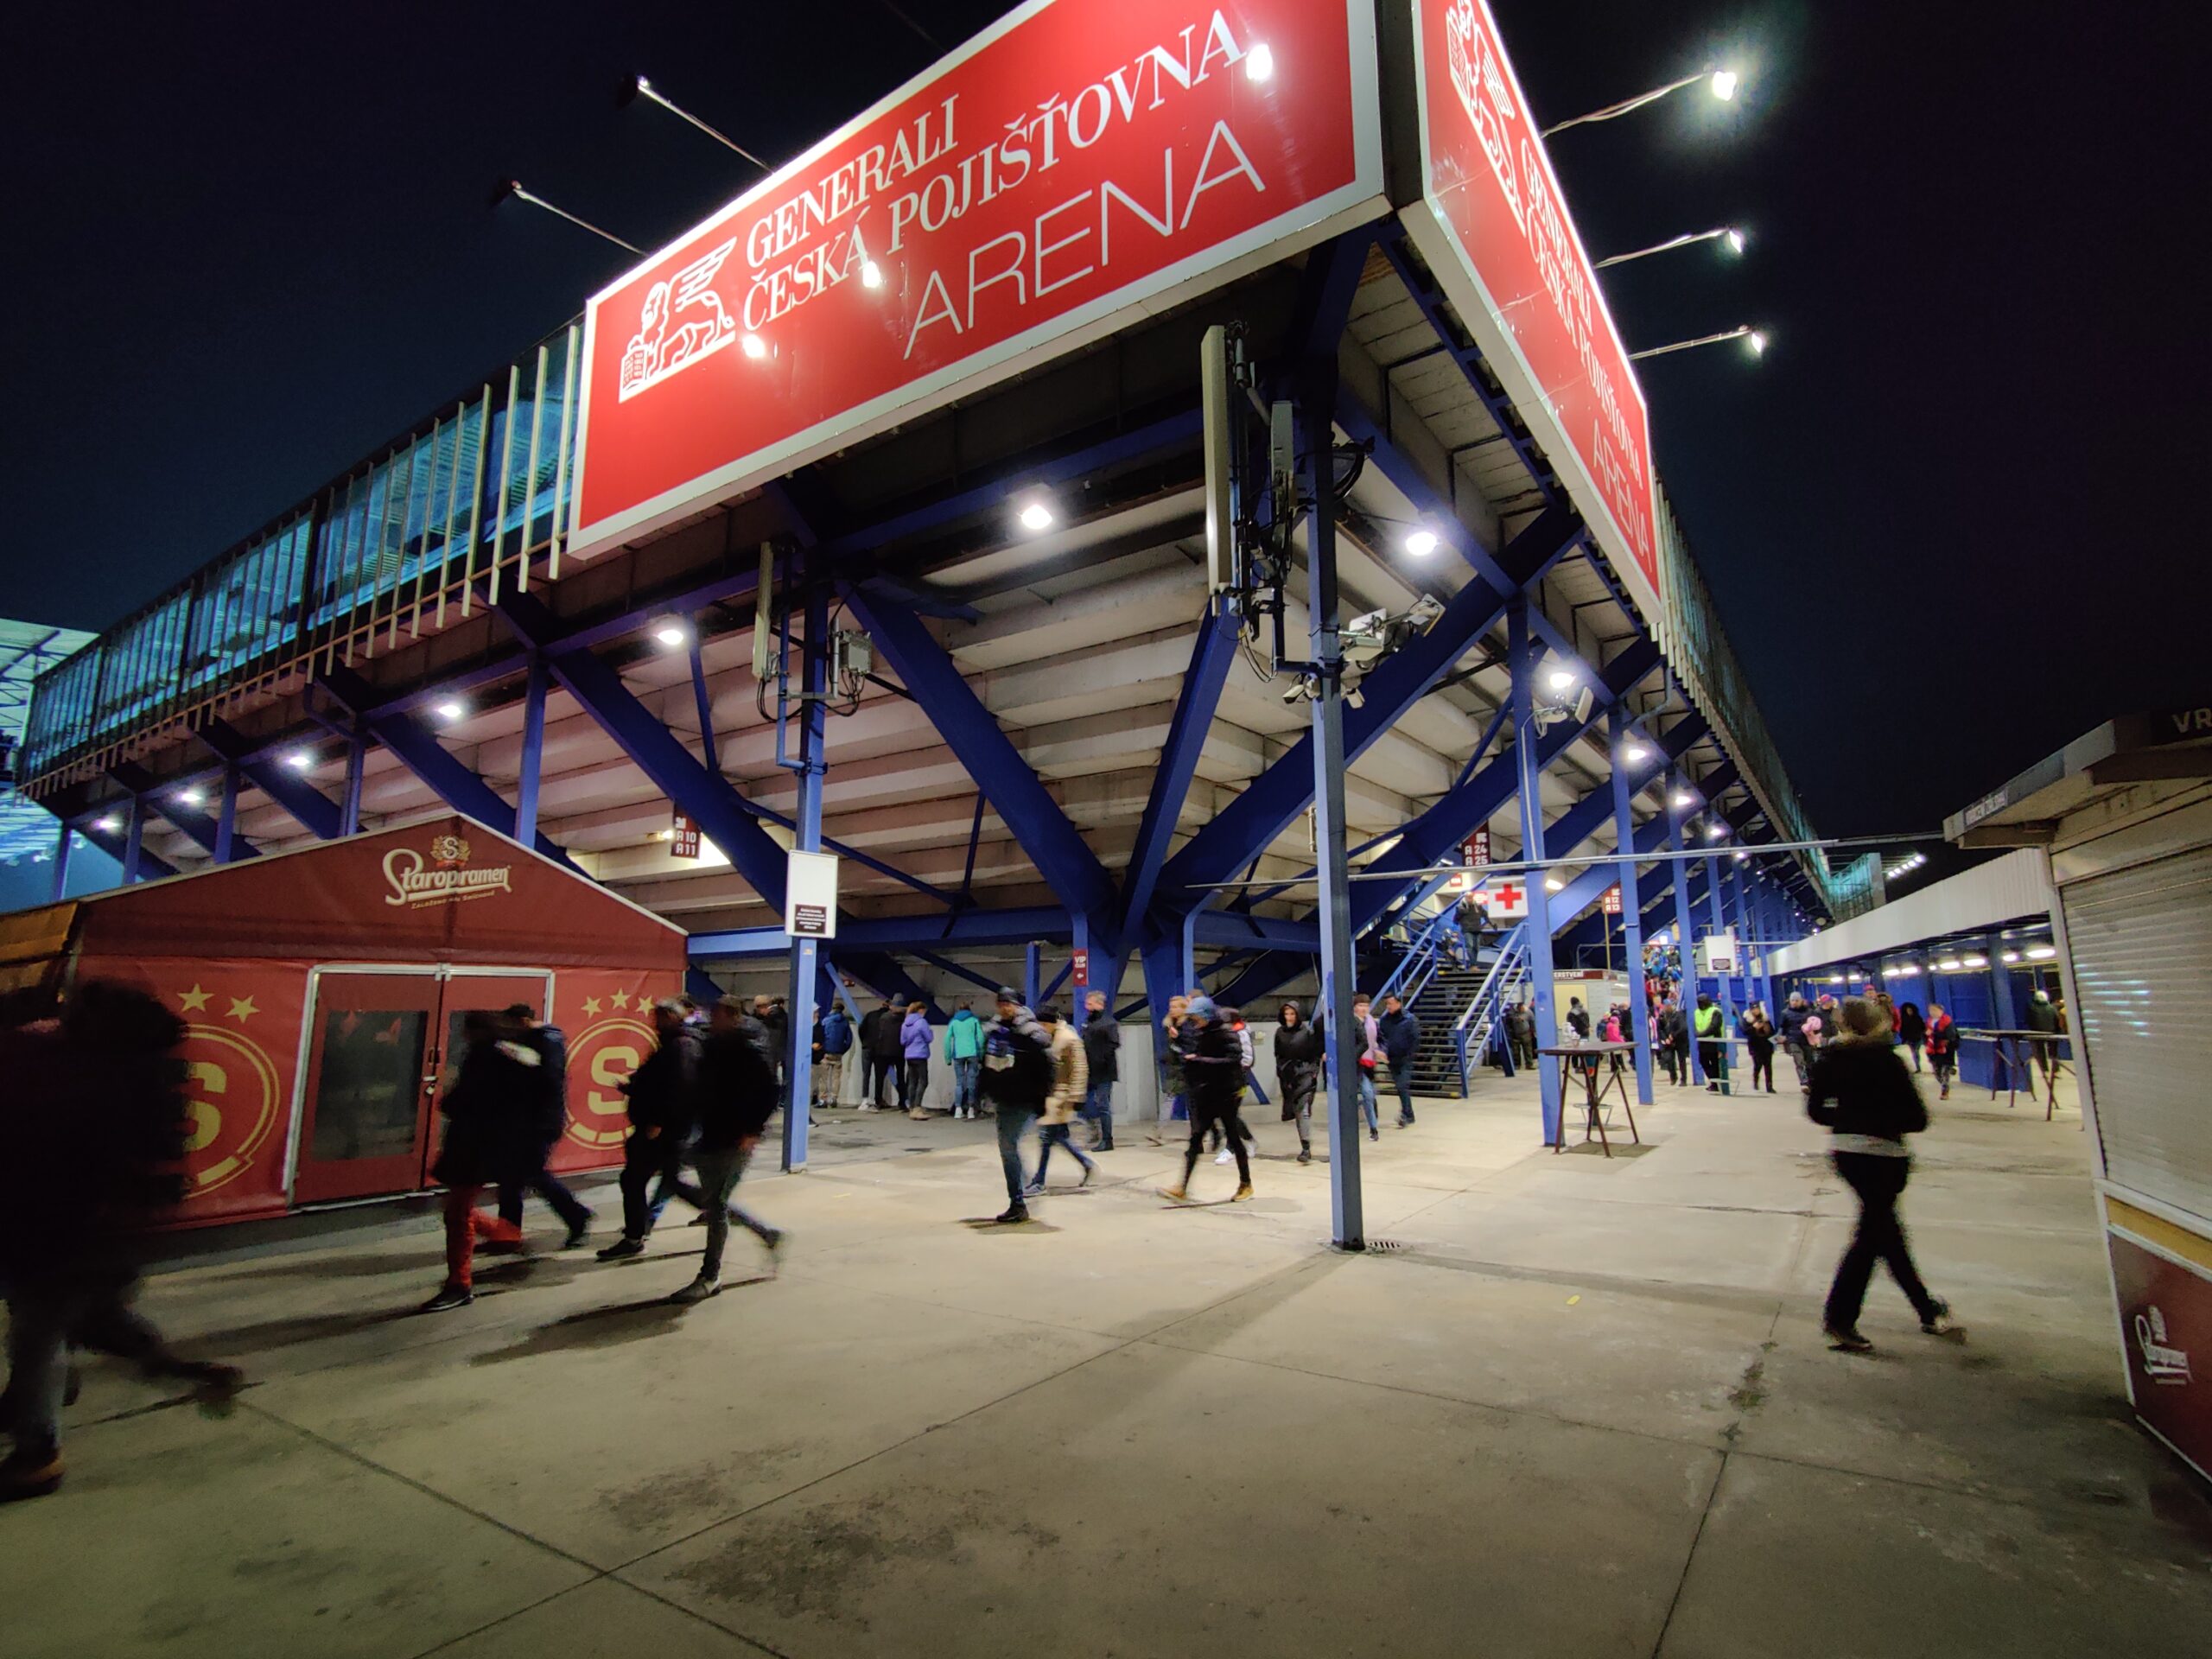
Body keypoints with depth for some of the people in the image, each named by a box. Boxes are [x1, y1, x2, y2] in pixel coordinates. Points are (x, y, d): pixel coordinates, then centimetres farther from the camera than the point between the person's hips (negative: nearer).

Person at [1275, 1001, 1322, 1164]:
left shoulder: (1308, 1031, -4)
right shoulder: (1280, 1033, 6)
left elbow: (1316, 1054, 0)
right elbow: (1278, 1055, 12)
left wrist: (1314, 1071, -7)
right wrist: (1281, 1073, 6)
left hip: (1305, 1074, -4)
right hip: (1287, 1077, 4)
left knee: (1304, 1109, -15)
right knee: (1297, 1112, 12)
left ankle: (1306, 1148, -17)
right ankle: (1305, 1147, 27)